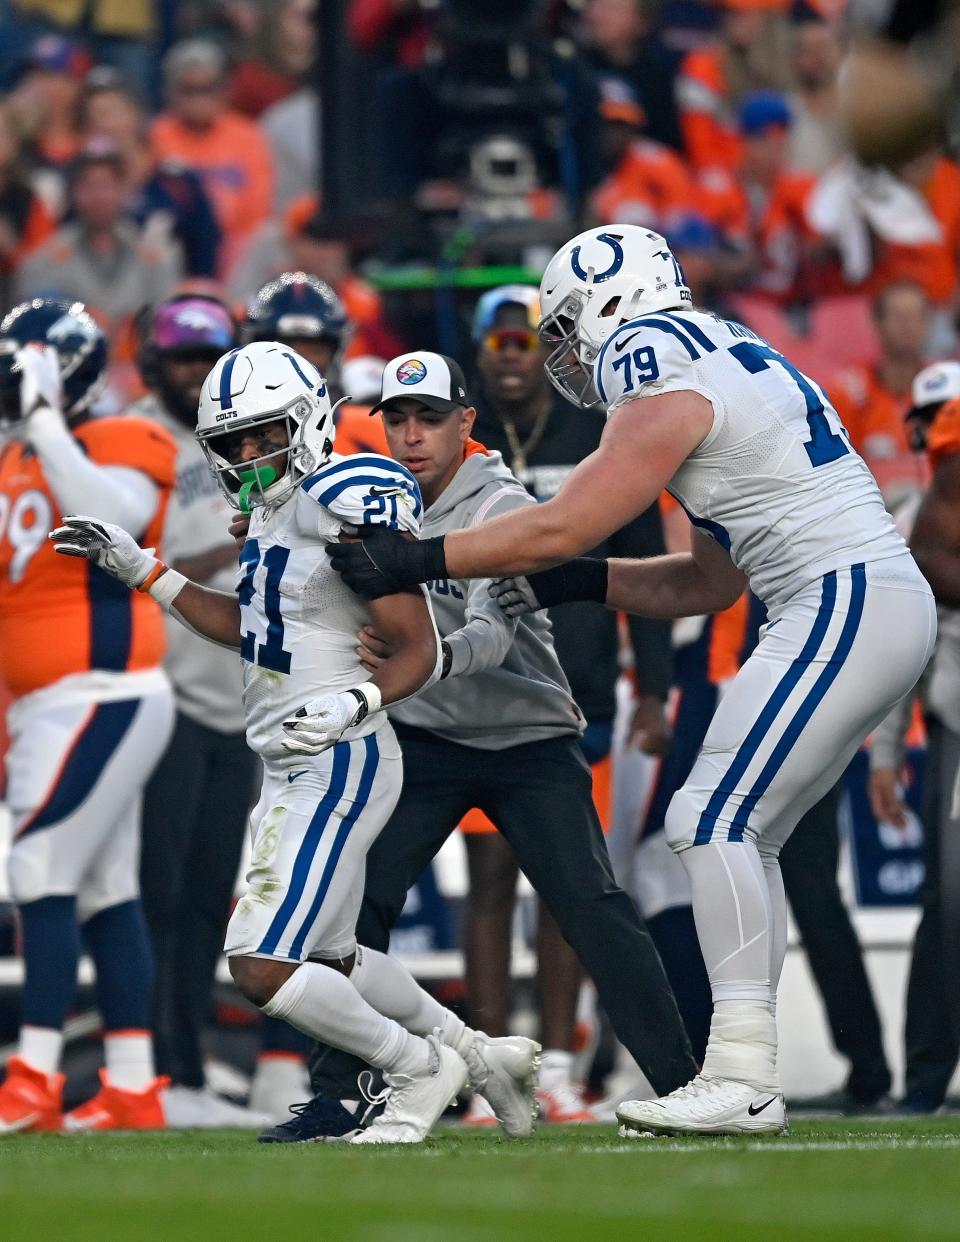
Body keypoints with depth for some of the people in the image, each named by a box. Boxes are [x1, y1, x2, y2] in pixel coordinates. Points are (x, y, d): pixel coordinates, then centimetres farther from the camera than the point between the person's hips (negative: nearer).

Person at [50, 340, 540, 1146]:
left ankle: (419, 1068, 7)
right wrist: (138, 568, 20)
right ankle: (481, 1057, 35)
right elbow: (250, 628, 24)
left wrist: (354, 703, -33)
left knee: (263, 969, -12)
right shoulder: (277, 510, 9)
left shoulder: (350, 509, -18)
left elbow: (420, 651, -16)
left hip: (340, 767, -10)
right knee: (327, 958, 22)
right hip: (294, 773, 10)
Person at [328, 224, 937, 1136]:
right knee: (738, 832, 11)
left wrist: (412, 562, -6)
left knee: (715, 820, -12)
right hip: (888, 612, 10)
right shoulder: (724, 374, 22)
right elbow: (712, 583, 23)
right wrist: (583, 583, 16)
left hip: (848, 606, -10)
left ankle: (743, 1077, -16)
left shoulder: (667, 393, -9)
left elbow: (559, 529, -12)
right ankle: (739, 1076, 7)